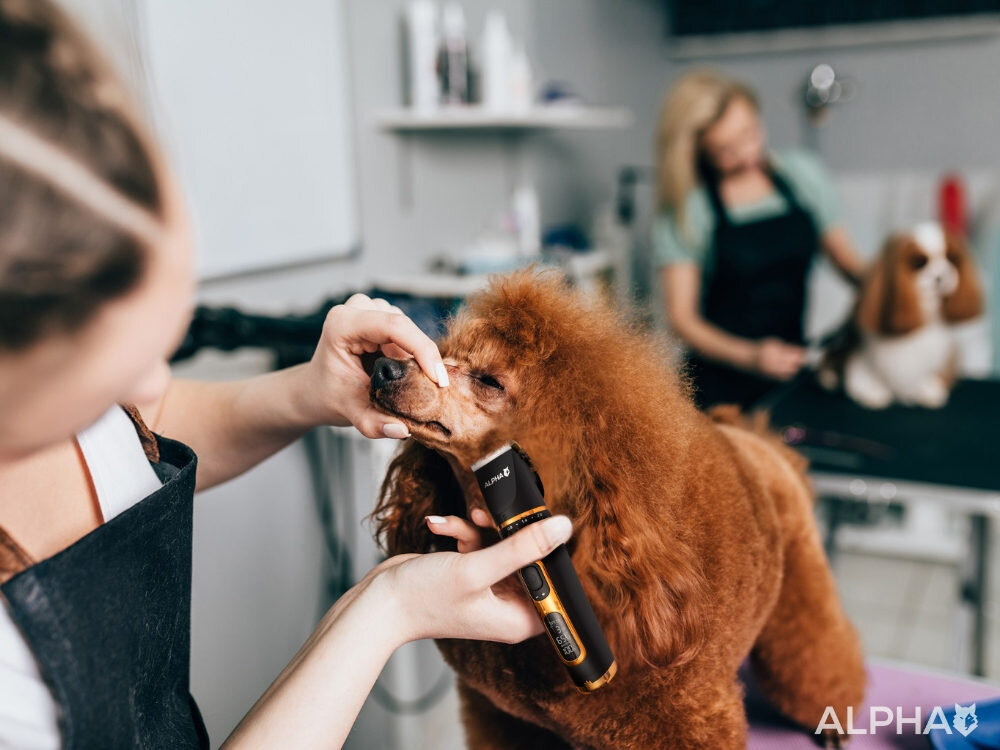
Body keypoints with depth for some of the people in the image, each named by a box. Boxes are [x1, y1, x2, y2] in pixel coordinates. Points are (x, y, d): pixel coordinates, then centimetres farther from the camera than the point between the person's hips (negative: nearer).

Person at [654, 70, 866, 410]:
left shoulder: (801, 172, 6)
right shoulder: (685, 207, -6)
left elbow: (849, 262, 12)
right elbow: (681, 316, -9)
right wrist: (749, 356, -23)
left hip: (795, 365, 3)